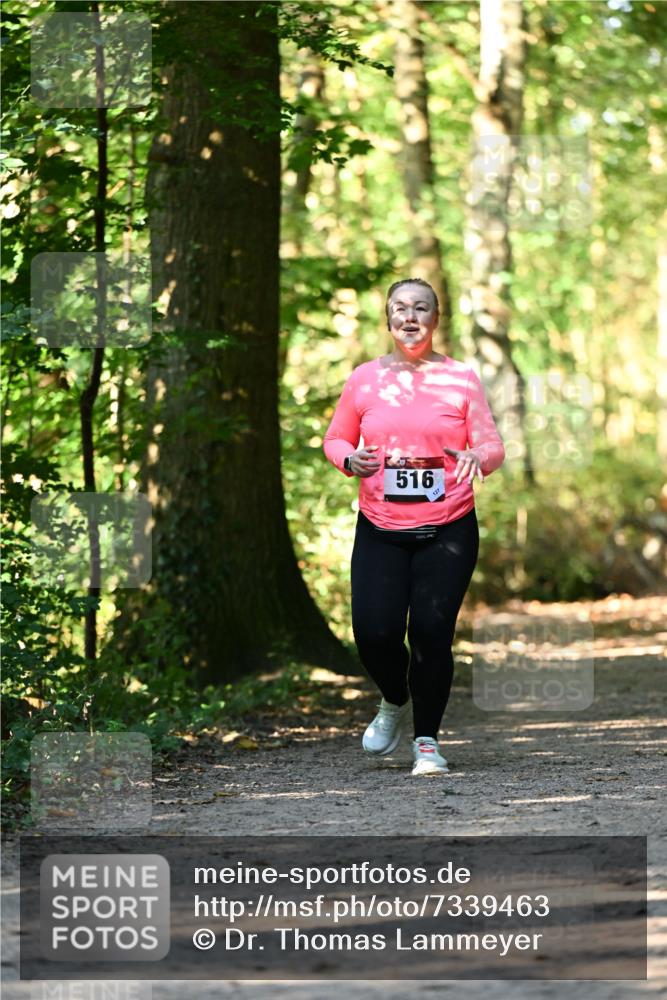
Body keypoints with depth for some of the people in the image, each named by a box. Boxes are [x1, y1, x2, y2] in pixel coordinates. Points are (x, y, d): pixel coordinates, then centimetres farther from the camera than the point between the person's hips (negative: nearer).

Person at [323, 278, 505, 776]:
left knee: (432, 631, -10)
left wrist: (478, 456, -23)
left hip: (449, 530, -1)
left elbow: (493, 447, 1)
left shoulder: (461, 378, 1)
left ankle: (427, 740, 8)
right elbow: (335, 438, 14)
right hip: (380, 530, 1)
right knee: (375, 632, -10)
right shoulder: (365, 378, 4)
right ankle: (396, 702, 24)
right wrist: (350, 460, -9)